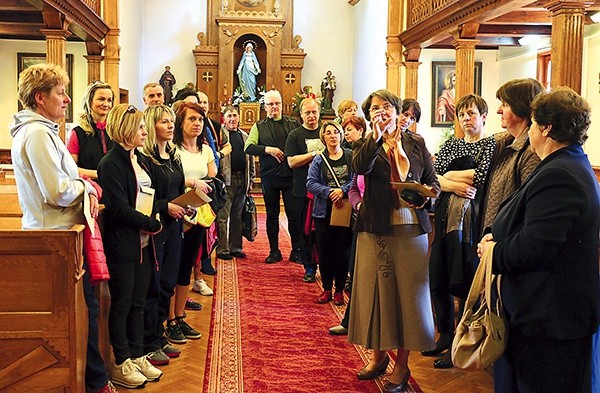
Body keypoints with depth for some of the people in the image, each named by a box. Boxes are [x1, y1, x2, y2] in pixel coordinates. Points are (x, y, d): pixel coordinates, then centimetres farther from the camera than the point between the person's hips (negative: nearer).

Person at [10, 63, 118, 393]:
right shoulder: (38, 133, -18)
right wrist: (85, 186, -5)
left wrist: (85, 187, 2)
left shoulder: (33, 129, 15)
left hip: (47, 231, 11)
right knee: (85, 307, -1)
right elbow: (59, 193, -24)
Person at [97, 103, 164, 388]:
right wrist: (152, 224, -13)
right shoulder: (112, 163, -13)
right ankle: (121, 364, 15)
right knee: (121, 305, 3)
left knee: (137, 303, 14)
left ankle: (137, 357, 25)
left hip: (143, 243, 8)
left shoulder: (139, 159, 13)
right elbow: (119, 207, -19)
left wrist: (153, 219, 0)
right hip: (122, 244, -8)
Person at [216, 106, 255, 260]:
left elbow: (250, 158, 19)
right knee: (223, 216, -3)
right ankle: (222, 249, 3)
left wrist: (251, 180, 14)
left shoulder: (244, 136, 16)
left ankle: (235, 247, 19)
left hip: (242, 180, 6)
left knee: (237, 216, 11)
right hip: (227, 180, -6)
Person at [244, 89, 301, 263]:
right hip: (269, 176, 1)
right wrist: (268, 149, -13)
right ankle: (274, 251, 18)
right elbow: (248, 147, -2)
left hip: (290, 175, -1)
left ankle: (296, 250, 11)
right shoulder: (259, 127, 10)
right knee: (272, 215, 9)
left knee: (294, 214, -1)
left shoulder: (293, 124, 9)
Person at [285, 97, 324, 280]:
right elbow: (292, 162, -8)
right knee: (305, 229, 4)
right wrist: (315, 154, -12)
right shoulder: (295, 135, 3)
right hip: (303, 190, -2)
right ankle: (309, 267, 14)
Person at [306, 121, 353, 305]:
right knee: (324, 251, 5)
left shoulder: (350, 157, 2)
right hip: (324, 212, 1)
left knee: (343, 252, 3)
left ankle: (339, 290, 15)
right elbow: (311, 183, -4)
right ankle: (326, 289, 18)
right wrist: (329, 193, -17)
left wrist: (343, 191, -21)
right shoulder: (318, 160, 5)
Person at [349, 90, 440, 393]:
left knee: (408, 292, 4)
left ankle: (402, 363, 15)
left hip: (411, 228, 0)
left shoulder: (416, 143, 8)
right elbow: (360, 167, -18)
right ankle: (379, 354, 23)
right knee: (377, 290, 7)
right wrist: (376, 136, -27)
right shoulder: (366, 145, 5)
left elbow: (433, 181, 10)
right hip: (376, 228, 0)